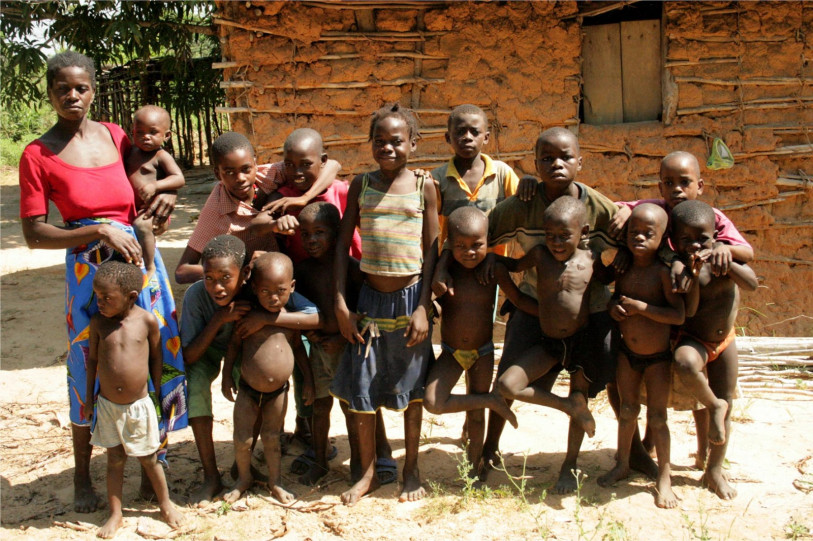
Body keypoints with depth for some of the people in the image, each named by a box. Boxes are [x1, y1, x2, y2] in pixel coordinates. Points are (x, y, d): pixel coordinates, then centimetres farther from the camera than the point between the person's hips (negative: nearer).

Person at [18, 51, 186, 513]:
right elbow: (35, 234, -9)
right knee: (90, 370, 3)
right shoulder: (39, 156, -5)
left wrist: (164, 198, -2)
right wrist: (100, 232, -19)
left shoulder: (116, 137, 6)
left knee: (157, 359, 6)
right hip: (89, 271, -4)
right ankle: (83, 479, 22)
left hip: (140, 259, 4)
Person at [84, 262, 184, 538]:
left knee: (149, 458, 12)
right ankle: (115, 514, 25)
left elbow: (156, 357, 1)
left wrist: (157, 392, 6)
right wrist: (89, 398, 7)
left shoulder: (147, 320, -12)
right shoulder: (98, 321, -8)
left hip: (139, 404, -1)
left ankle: (165, 504, 32)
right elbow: (92, 359, 3)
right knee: (114, 460, 12)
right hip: (107, 404, 1)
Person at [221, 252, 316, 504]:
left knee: (272, 437, 15)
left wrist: (308, 378, 7)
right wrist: (227, 374, -7)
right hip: (248, 390, -1)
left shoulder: (292, 315, -6)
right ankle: (244, 478, 32)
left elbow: (297, 346, 7)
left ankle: (275, 481, 33)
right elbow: (234, 344, -3)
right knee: (242, 439, 7)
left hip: (279, 391, 1)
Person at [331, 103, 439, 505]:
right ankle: (368, 472, 22)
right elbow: (342, 244, 2)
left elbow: (432, 251, -2)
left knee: (410, 385, 9)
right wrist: (341, 303, -4)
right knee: (360, 386, 5)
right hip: (370, 298, 1)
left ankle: (411, 468, 26)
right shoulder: (361, 185, 2)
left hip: (410, 297, -1)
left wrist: (423, 307, -8)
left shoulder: (424, 187, -2)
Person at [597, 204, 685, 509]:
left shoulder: (663, 272, -19)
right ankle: (622, 464, 34)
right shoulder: (623, 270, -2)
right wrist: (614, 307, -6)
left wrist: (640, 307, -27)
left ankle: (664, 477, 17)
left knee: (657, 417, 3)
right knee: (627, 410, 17)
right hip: (627, 353, 5)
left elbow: (679, 315, -25)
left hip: (657, 357, -5)